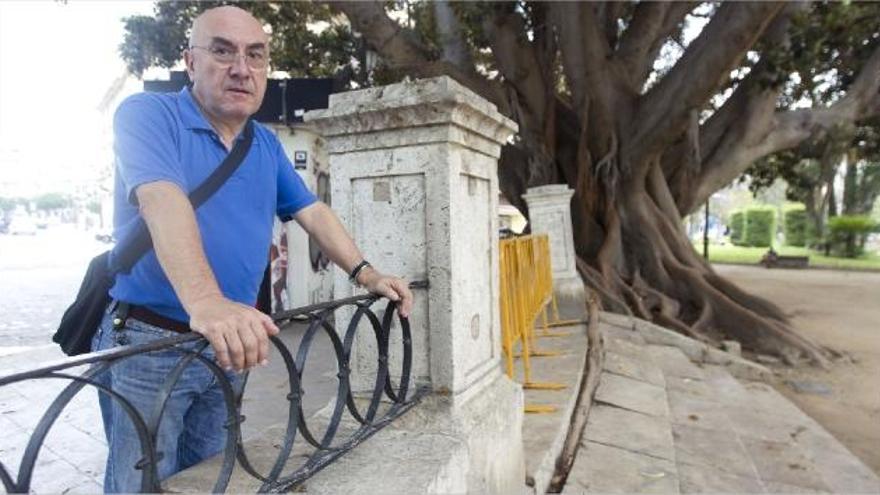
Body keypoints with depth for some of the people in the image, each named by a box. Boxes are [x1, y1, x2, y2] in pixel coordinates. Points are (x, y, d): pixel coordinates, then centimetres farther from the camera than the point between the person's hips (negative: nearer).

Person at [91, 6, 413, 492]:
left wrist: (365, 274, -1)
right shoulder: (146, 114, -11)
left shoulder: (267, 145, 9)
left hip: (227, 344, 6)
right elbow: (163, 201, -29)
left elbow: (312, 212, 9)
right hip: (148, 342, -5)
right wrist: (206, 302, -45)